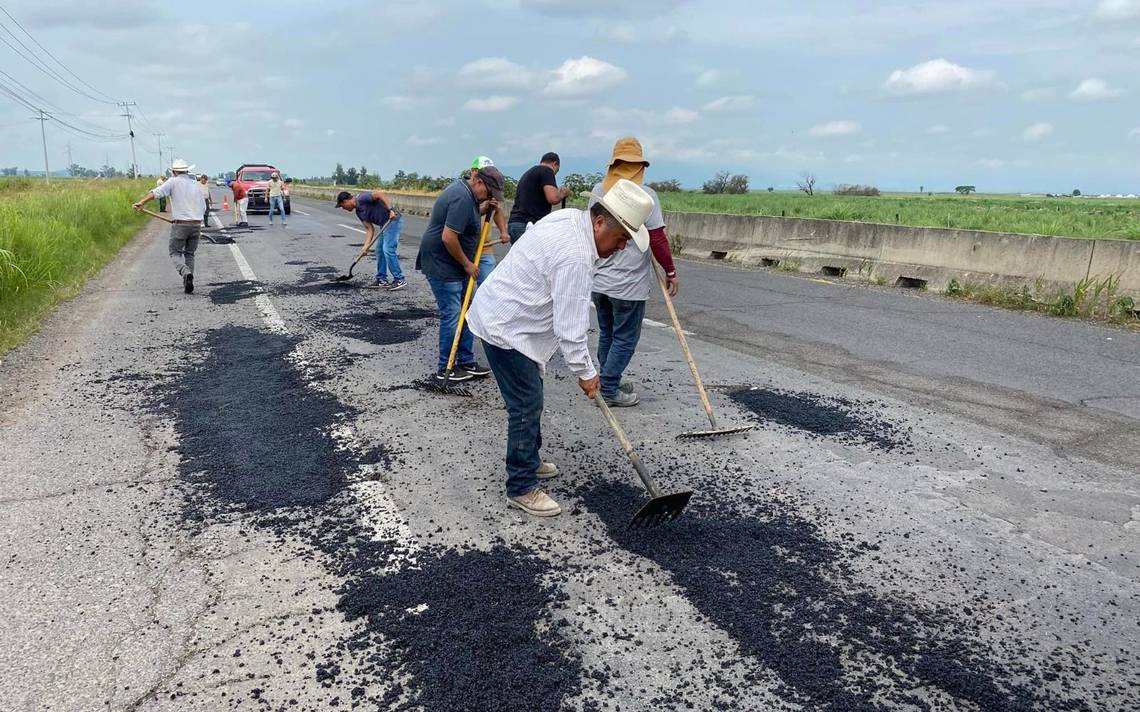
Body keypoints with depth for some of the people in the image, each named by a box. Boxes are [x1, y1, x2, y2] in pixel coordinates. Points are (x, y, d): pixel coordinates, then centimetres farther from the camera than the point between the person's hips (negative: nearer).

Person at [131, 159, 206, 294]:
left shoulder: (174, 182, -1)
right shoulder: (195, 184, 12)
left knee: (175, 252, 7)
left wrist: (141, 202, -24)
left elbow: (156, 192, -16)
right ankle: (188, 284, 10)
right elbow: (203, 207, 13)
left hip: (180, 224, -4)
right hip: (196, 224, 4)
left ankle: (186, 272, -21)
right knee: (190, 253, 14)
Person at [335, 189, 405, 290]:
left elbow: (380, 194, -23)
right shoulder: (359, 212, 15)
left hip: (393, 219, -10)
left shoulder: (362, 198, -12)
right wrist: (365, 246, 4)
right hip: (385, 224, 10)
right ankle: (382, 279, 19)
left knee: (388, 250, -13)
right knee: (379, 251, 12)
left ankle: (400, 280, -8)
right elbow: (369, 229, 12)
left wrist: (390, 210, -28)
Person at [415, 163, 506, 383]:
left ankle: (466, 362, 21)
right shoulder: (462, 198, -23)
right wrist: (467, 264, -16)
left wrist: (485, 208, 7)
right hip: (441, 265, -10)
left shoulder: (463, 190, 9)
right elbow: (448, 237, -28)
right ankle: (445, 369, 7)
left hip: (454, 265, 10)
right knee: (452, 316, -4)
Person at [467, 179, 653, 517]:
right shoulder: (575, 256, -29)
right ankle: (521, 488, 7)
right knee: (526, 405, -5)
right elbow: (570, 327, -25)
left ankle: (528, 460, 36)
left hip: (503, 314, 11)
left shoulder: (570, 217, 2)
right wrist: (585, 372, -14)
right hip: (505, 328, -11)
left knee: (530, 397, 20)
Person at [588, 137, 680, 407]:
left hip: (599, 280, 6)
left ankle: (610, 381, 29)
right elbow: (657, 239, -13)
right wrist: (671, 272, -3)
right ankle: (609, 390, 7)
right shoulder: (644, 194, -13)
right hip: (629, 283, -6)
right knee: (625, 338, 4)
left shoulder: (598, 190, 4)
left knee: (606, 333, 18)